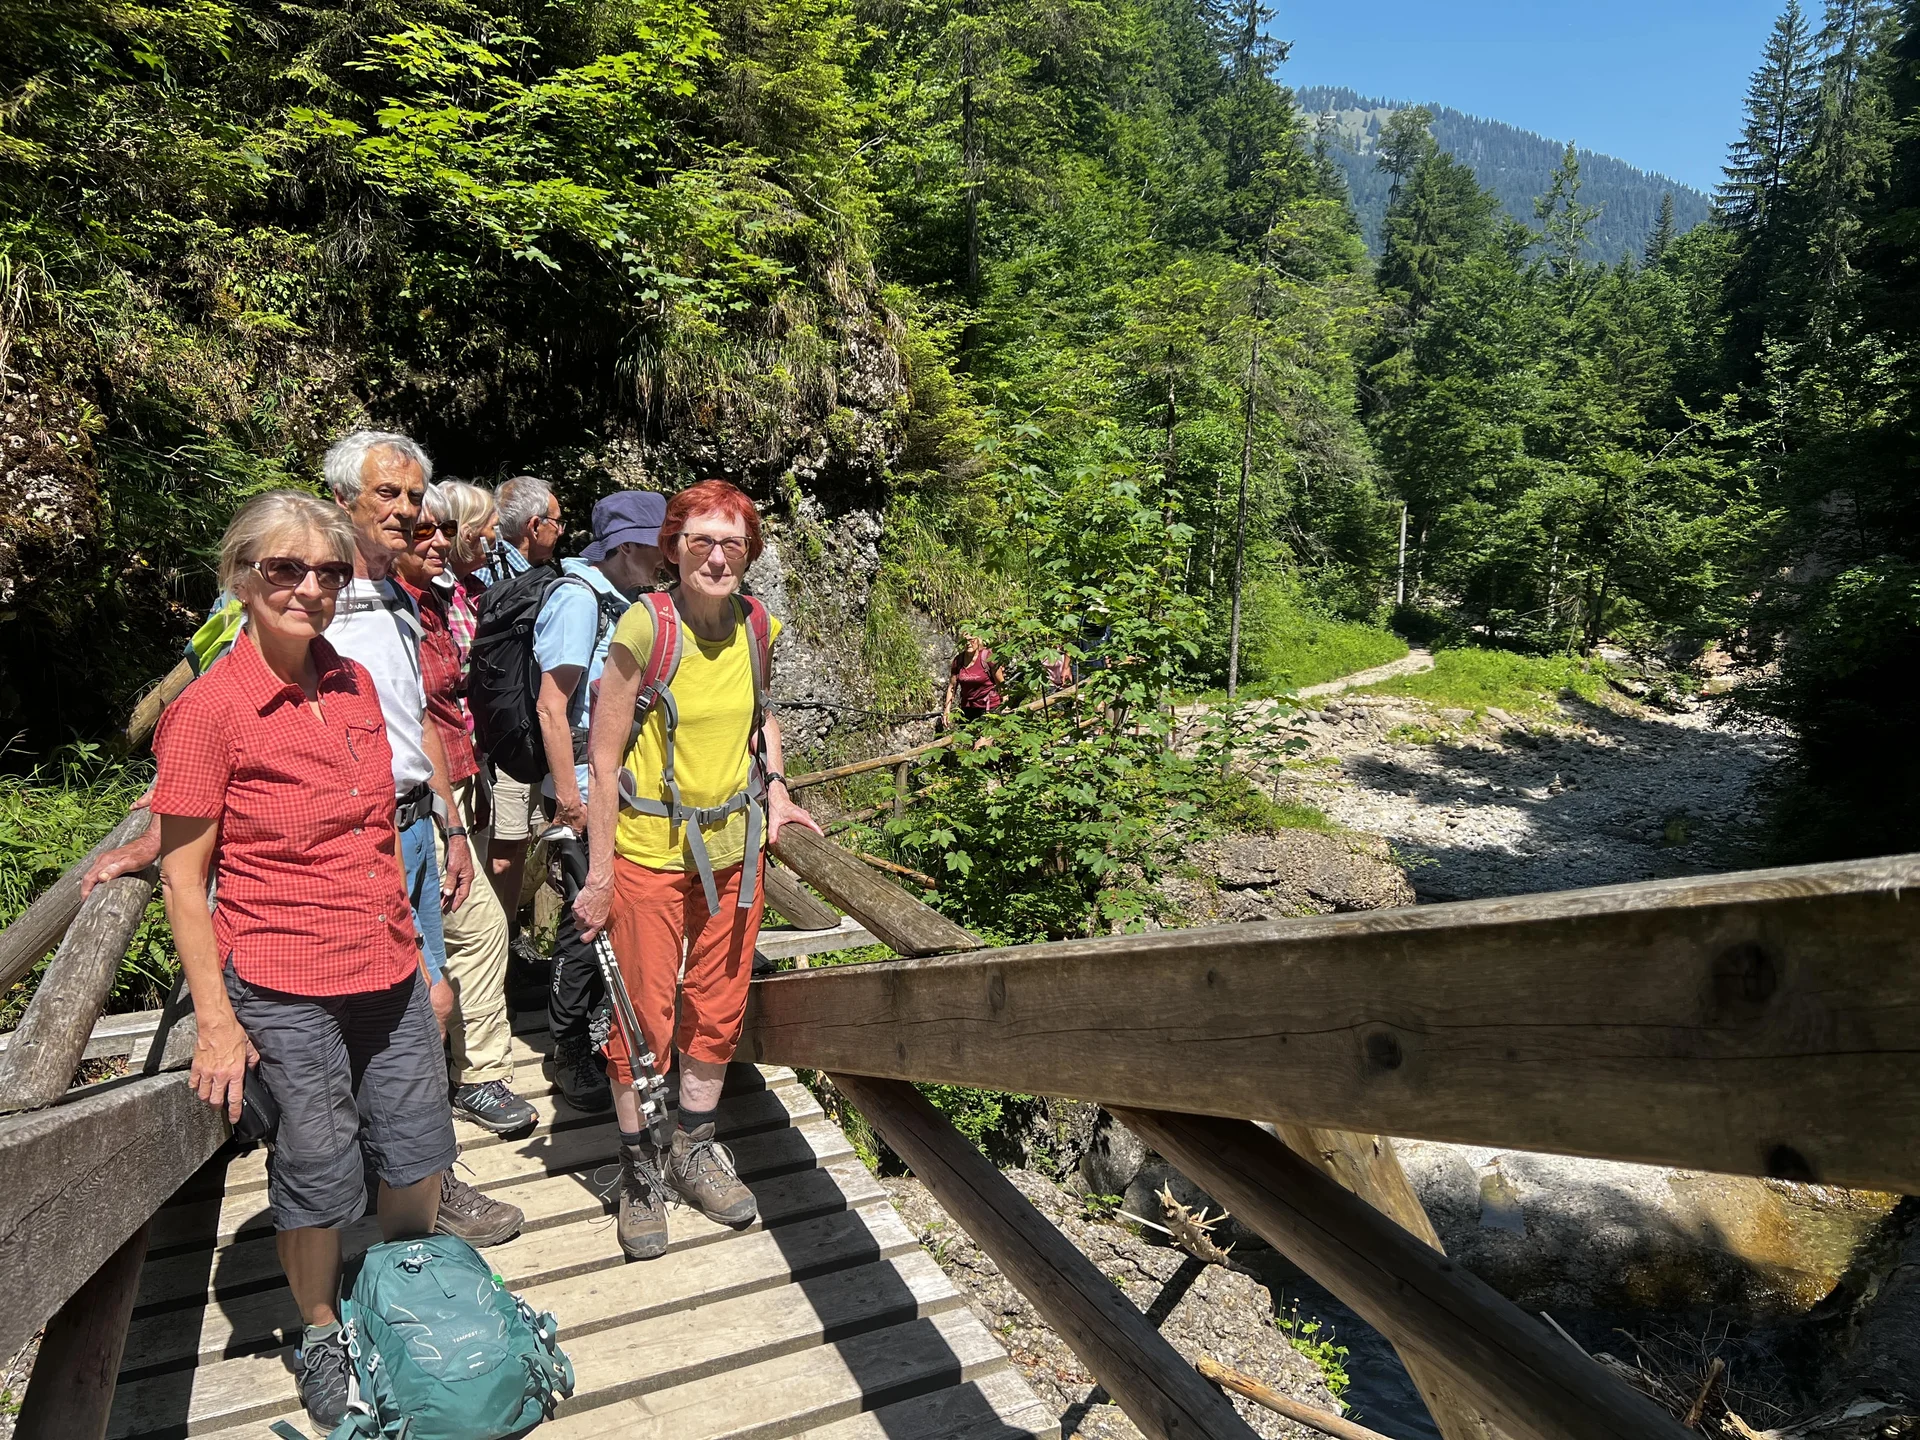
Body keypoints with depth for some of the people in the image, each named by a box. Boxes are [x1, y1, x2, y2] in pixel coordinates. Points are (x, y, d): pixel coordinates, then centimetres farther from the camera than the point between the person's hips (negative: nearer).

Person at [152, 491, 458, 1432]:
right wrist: (215, 1019, -10)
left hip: (389, 975, 5)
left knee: (417, 1153, 17)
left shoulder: (354, 685, 2)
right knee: (318, 1176, 12)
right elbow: (182, 878, -10)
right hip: (285, 995, -5)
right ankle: (321, 1336, 38)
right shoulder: (208, 710, -14)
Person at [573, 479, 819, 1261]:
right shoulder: (643, 627, -16)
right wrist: (599, 875, -13)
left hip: (732, 848, 5)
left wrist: (774, 789, 9)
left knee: (719, 1010, 15)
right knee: (644, 1014, 7)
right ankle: (639, 1167, 30)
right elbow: (604, 757, -13)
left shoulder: (756, 625, -1)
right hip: (649, 851, -5)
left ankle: (694, 1150, 37)